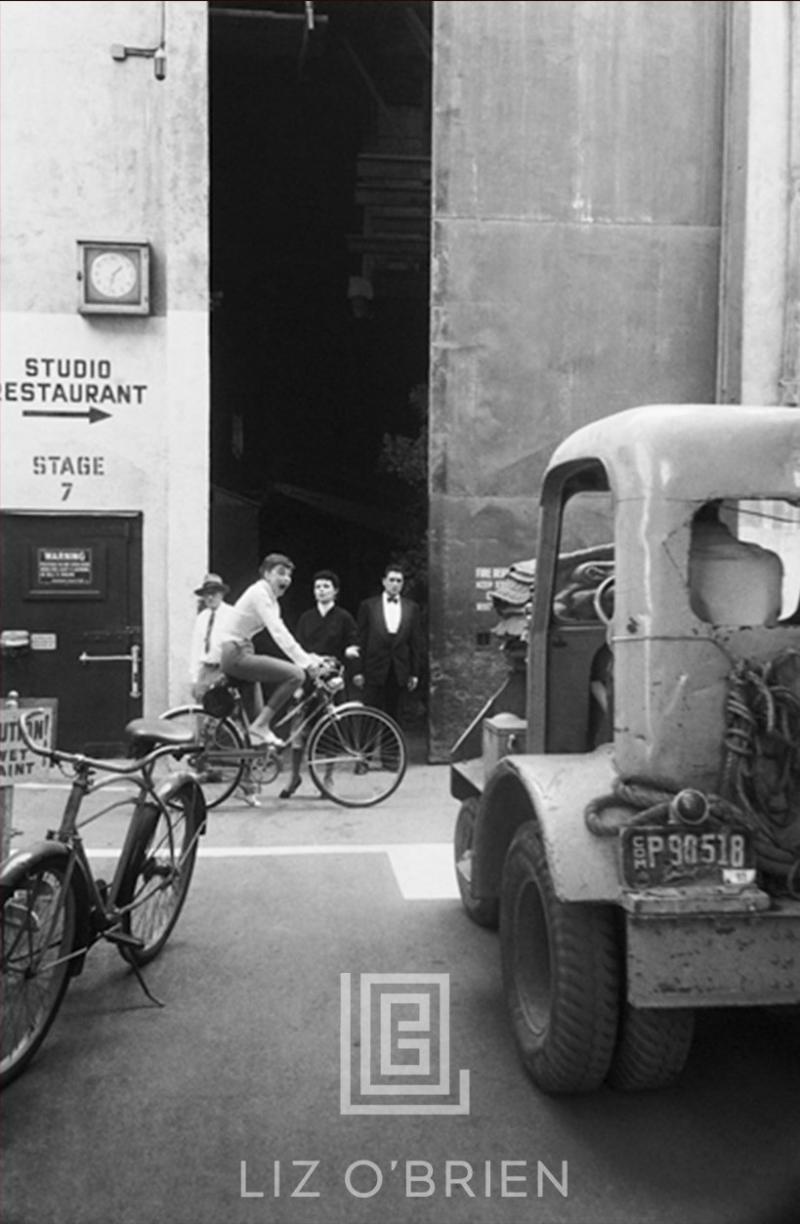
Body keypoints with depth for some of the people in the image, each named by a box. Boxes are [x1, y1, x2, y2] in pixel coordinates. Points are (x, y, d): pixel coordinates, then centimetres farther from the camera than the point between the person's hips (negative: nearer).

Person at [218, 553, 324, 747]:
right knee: (295, 674, -19)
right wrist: (306, 662, -28)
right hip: (235, 655, -11)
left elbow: (280, 633, 17)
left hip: (241, 655, 11)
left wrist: (308, 657, 6)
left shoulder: (271, 599, 17)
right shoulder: (259, 593, -13)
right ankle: (261, 726, -15)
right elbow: (278, 633, -23)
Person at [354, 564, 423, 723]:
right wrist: (359, 671, -3)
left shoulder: (411, 608, 8)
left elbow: (416, 642, 9)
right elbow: (361, 640, 2)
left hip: (399, 672, 2)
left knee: (392, 716, 6)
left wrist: (415, 673, 5)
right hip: (374, 671, -2)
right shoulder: (368, 606, 2)